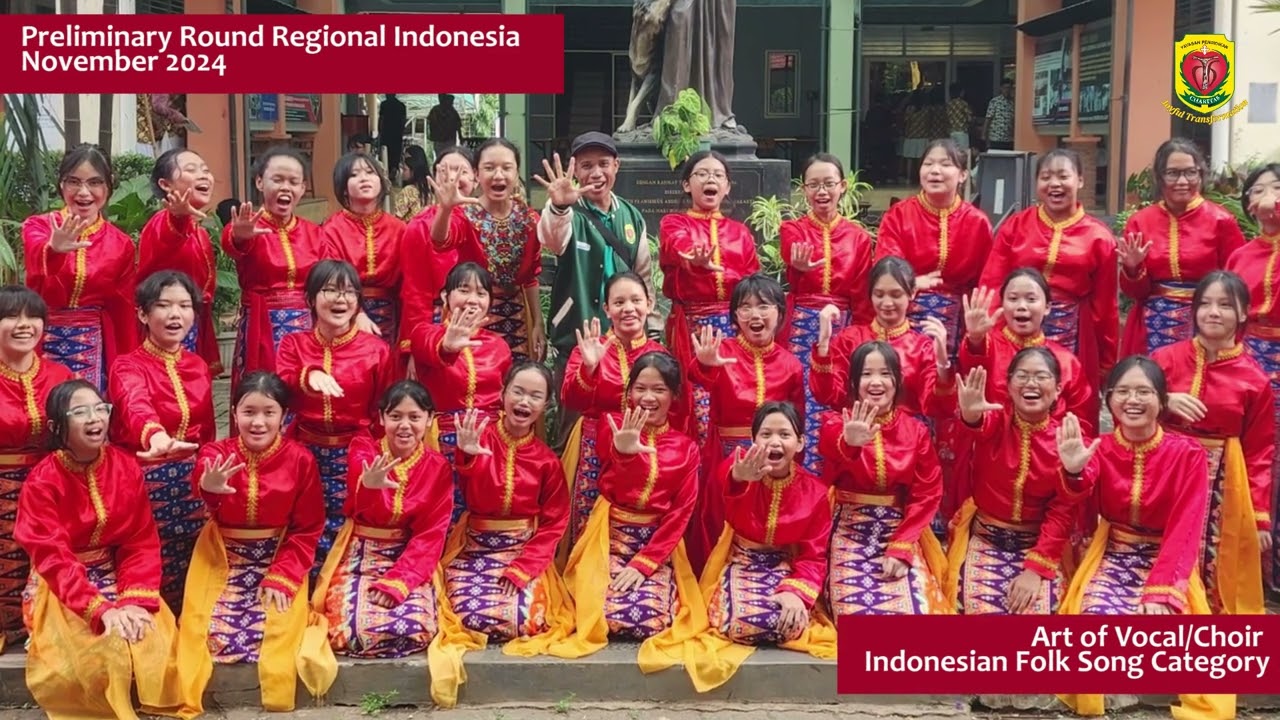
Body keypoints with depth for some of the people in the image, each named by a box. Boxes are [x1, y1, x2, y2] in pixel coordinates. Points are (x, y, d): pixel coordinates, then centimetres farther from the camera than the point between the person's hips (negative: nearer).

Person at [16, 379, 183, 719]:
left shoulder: (126, 467, -3)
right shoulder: (42, 481, -14)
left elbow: (143, 542, -4)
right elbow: (53, 557, -20)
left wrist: (136, 600, -20)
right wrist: (101, 609, -32)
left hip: (119, 575, 3)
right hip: (62, 587, -3)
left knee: (157, 645, -21)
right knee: (98, 655, -28)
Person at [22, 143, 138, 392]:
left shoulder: (121, 243, 3)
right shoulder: (38, 226, -1)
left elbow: (124, 312, 6)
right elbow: (37, 260, -25)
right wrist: (54, 250, -49)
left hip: (95, 351, 1)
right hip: (45, 346, -1)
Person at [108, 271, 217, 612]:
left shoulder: (199, 366, 6)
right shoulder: (127, 366, -11)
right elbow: (136, 407, -35)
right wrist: (156, 436, -56)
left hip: (192, 481, 5)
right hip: (145, 480, -4)